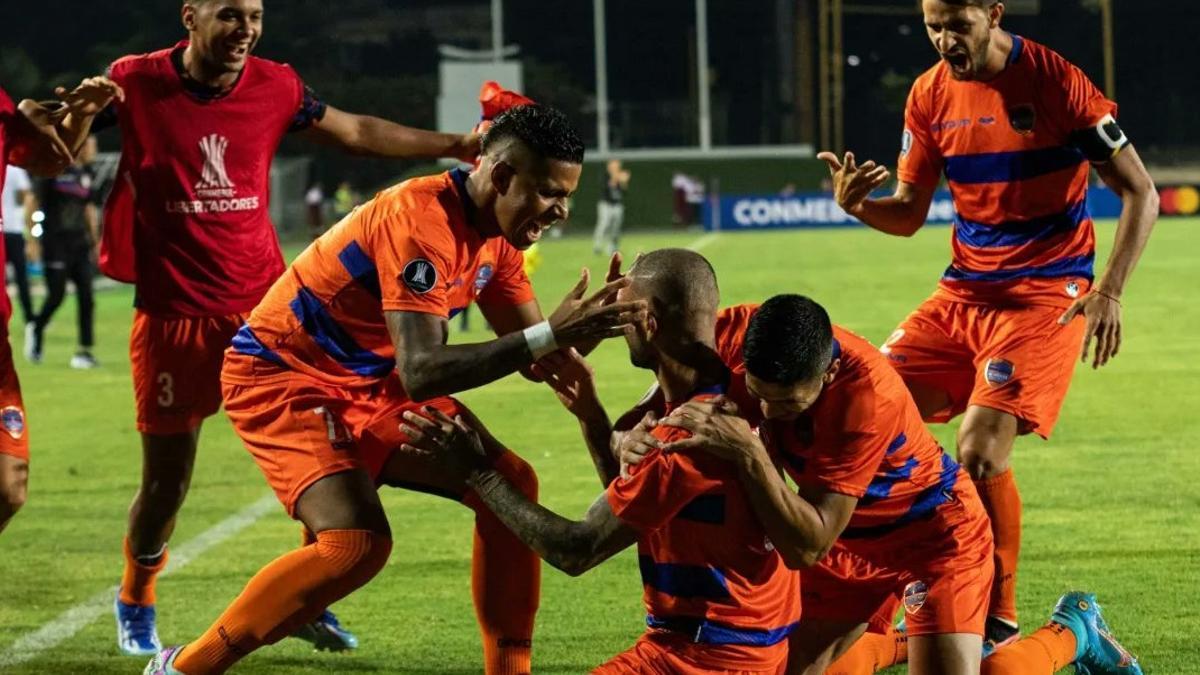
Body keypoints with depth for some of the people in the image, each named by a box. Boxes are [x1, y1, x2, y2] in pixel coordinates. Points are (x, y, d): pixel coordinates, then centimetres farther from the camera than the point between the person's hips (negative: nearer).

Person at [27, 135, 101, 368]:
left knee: (86, 296, -1)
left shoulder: (88, 174, 10)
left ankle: (84, 351, 3)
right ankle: (36, 330, 25)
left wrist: (96, 241, 17)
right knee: (56, 295, -4)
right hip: (56, 243, -6)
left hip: (80, 243, 6)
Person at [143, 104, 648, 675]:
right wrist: (551, 335, -38)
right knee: (359, 541, -27)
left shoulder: (495, 231, 0)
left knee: (510, 485, -2)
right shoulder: (422, 221, -29)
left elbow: (531, 351, 5)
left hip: (371, 383, 9)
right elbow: (421, 372, -37)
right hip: (281, 377, -9)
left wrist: (585, 324, -16)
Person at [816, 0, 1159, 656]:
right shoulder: (930, 96, 4)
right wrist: (857, 204, -12)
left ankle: (999, 626, -6)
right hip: (963, 291, 6)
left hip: (1045, 294, -6)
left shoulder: (1055, 82, -12)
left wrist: (1108, 291, -18)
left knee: (980, 445, -20)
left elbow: (1139, 193, -9)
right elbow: (908, 213, 11)